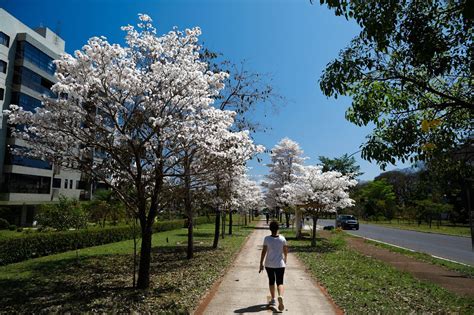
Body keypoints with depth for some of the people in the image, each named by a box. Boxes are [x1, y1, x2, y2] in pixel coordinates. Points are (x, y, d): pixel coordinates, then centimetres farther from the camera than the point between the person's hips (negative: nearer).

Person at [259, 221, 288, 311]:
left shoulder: (267, 239, -11)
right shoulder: (282, 238, -6)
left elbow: (264, 251, -12)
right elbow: (286, 251, 4)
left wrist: (261, 264, -5)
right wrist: (285, 259, 23)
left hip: (269, 264, 0)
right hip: (280, 264, 0)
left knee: (271, 281, 18)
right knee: (280, 282, 4)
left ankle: (273, 300, 26)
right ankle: (280, 296, -23)